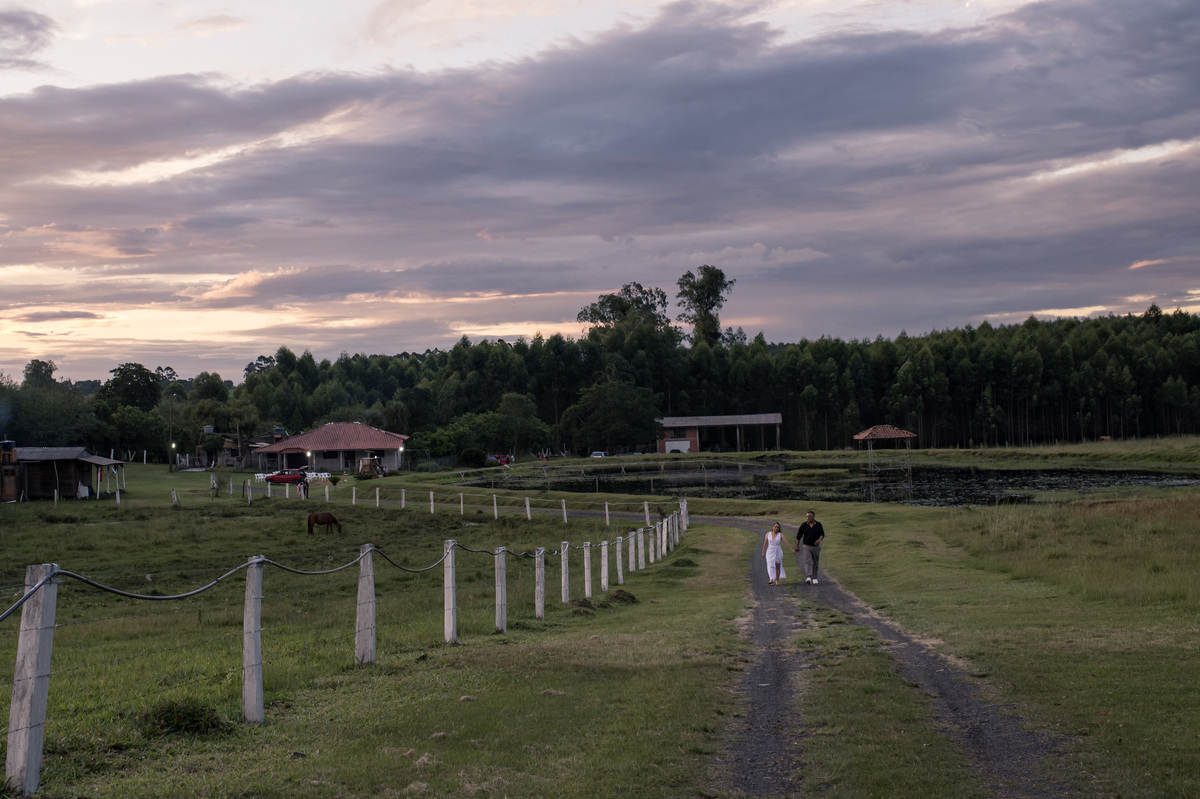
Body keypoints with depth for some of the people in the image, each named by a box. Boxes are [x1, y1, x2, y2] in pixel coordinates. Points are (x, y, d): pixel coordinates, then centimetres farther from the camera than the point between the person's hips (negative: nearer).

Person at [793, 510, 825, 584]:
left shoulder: (818, 525, -3)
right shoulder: (804, 525, -4)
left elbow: (822, 534, -11)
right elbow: (798, 535, 4)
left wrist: (819, 540, -33)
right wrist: (797, 546, 6)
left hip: (816, 547, 2)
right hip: (806, 547, -2)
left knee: (815, 564, 10)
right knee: (808, 562, -19)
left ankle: (814, 579, 25)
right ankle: (808, 578, -32)